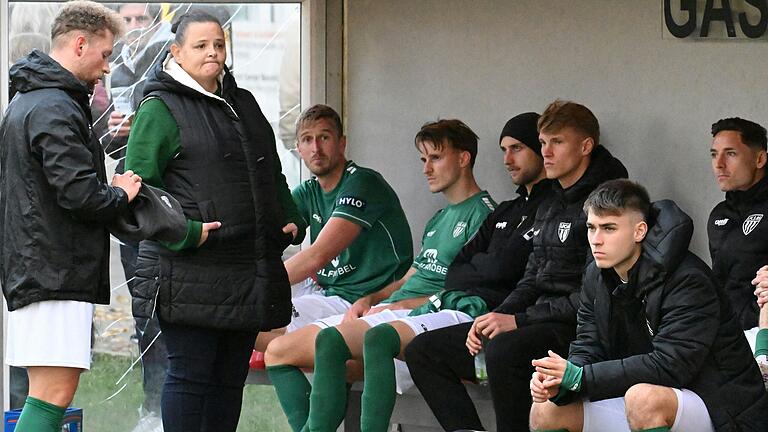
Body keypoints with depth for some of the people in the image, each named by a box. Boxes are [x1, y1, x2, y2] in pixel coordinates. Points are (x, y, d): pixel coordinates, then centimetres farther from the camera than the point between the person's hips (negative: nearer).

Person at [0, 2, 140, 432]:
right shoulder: (54, 110, -14)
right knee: (54, 394, -13)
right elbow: (79, 194, -21)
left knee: (51, 393, 11)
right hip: (55, 272, -11)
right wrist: (121, 195, -2)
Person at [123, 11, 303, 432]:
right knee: (189, 374, -5)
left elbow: (273, 176, 29)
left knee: (230, 377, 10)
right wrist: (185, 233, -19)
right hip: (191, 269, -7)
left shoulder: (243, 104, 20)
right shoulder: (160, 109, -4)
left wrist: (290, 221, 14)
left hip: (250, 268, 7)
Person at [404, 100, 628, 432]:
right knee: (422, 351, 2)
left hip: (576, 330, -10)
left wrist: (517, 321, -17)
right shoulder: (549, 207, 20)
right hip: (537, 322, 10)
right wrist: (495, 319, 1)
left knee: (503, 352, -39)